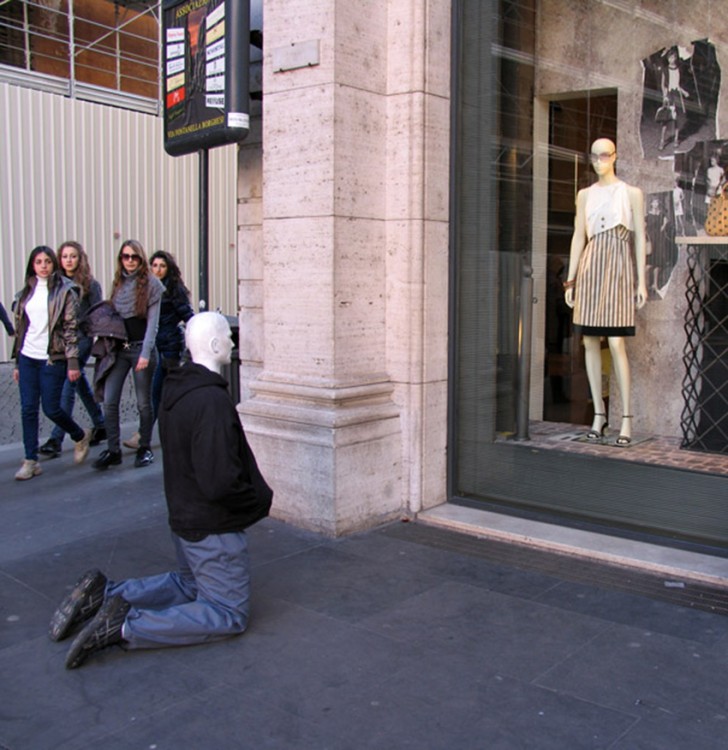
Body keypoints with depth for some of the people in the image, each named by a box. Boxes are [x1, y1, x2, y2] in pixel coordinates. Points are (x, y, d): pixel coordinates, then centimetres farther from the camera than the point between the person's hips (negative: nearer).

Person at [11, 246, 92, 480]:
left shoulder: (64, 291, -3)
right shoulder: (25, 293, 11)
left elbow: (71, 328, -7)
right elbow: (20, 327, 14)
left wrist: (73, 362, -12)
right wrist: (17, 363, 13)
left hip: (52, 359, -5)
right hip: (27, 358, 5)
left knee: (51, 408, -1)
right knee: (28, 409, 3)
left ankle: (80, 437, 26)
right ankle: (30, 460, 11)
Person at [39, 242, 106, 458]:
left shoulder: (89, 284, -3)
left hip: (81, 339, -5)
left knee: (68, 387, -11)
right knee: (80, 384, 13)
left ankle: (56, 439, -12)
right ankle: (100, 427, 28)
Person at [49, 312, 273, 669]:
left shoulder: (175, 389, 4)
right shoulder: (212, 401, -27)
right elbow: (220, 483, -30)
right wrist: (260, 498, -12)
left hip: (183, 516, 9)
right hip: (213, 526, -9)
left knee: (189, 583, 30)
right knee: (229, 614, 2)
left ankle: (104, 593, 15)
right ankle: (127, 627, -10)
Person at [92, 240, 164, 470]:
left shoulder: (151, 284, -2)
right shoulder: (118, 283, 12)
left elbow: (153, 321, -8)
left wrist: (146, 353, -15)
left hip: (141, 348, -4)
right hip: (118, 348, 4)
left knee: (143, 402, 4)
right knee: (109, 401, -3)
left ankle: (145, 448, 17)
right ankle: (113, 450, 5)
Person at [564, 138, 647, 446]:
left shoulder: (631, 193, 6)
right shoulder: (585, 195, 15)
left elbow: (640, 237, 4)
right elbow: (578, 236, 14)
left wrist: (641, 280, -3)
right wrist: (571, 278, 8)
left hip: (618, 266, -3)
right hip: (590, 267, 4)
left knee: (616, 343, -11)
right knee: (590, 342, 1)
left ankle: (626, 417, -5)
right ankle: (599, 413, 10)